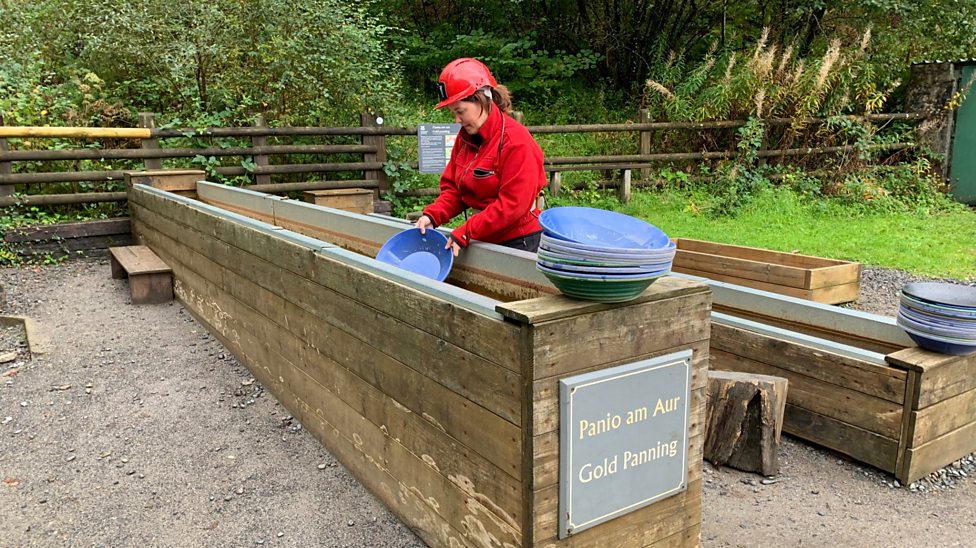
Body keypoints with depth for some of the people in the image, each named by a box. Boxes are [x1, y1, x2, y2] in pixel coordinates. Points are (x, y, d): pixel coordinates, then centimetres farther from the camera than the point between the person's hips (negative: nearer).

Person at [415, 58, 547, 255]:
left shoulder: (516, 140, -18)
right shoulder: (465, 137, 5)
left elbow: (513, 204, -22)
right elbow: (453, 188, 9)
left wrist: (464, 233, -24)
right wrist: (432, 216, -11)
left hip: (519, 241, -6)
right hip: (484, 238, 6)